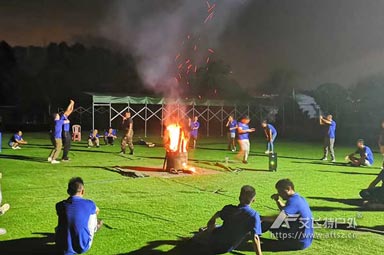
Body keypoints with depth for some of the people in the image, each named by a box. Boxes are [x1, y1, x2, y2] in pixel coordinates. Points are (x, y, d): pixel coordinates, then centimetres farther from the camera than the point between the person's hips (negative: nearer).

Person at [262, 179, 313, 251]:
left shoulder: (293, 201, -21)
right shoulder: (300, 198, 9)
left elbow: (278, 219, -30)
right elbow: (285, 211, 27)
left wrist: (261, 218, -18)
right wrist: (277, 200, 9)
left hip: (300, 242, -10)